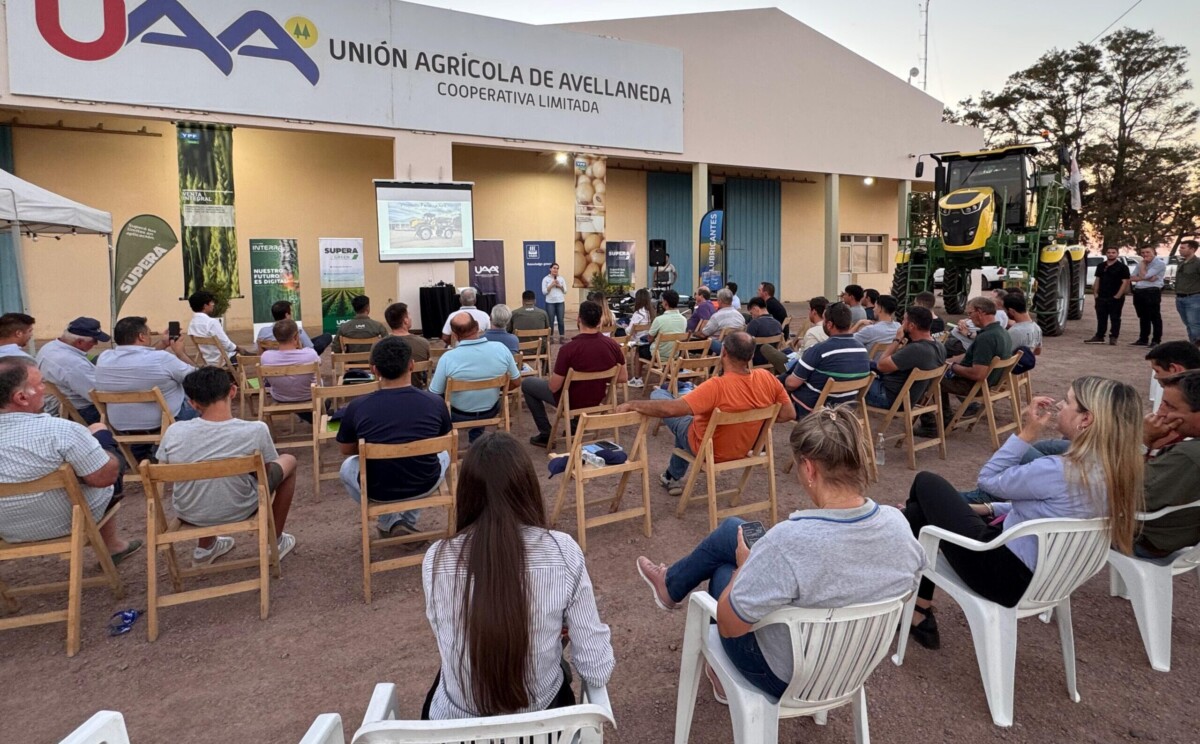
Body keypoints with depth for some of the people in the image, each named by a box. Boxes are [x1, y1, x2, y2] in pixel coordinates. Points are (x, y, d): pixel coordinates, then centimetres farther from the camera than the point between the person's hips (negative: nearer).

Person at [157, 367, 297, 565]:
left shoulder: (174, 432, -18)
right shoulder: (255, 430, -24)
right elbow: (267, 472, -6)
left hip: (189, 515, 3)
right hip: (239, 512, -3)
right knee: (289, 461, 19)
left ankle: (205, 547, 41)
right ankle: (274, 542, 27)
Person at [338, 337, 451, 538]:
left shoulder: (357, 407, -13)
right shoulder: (435, 402, -11)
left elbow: (345, 449, 6)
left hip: (377, 491, 0)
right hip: (424, 486, 1)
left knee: (347, 466, 33)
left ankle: (390, 523, 21)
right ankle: (409, 522, 27)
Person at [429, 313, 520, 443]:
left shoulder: (448, 357, -27)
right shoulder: (501, 349, -19)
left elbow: (434, 394, -16)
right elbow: (516, 383, -6)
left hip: (458, 416, -2)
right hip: (490, 412, 3)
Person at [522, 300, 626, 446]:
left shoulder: (568, 349, -29)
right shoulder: (613, 345, -15)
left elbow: (554, 387, -21)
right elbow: (623, 378, -2)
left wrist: (551, 379, 2)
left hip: (571, 401, -5)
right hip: (597, 399, 5)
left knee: (527, 383, 17)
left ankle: (546, 434, 19)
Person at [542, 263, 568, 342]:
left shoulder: (561, 279, 9)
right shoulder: (545, 279, 1)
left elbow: (565, 291, 8)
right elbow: (544, 292, -5)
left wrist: (560, 286, -9)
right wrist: (551, 285, -14)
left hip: (560, 302, 2)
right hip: (550, 302, -2)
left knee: (561, 320, 0)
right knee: (551, 321, -1)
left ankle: (561, 337, 6)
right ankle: (551, 337, 6)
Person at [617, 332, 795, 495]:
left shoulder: (717, 387, -37)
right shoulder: (767, 379, -21)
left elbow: (670, 409, -41)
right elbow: (788, 414, -9)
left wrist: (631, 405, -29)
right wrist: (755, 418, 3)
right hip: (743, 449, 6)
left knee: (658, 395, 9)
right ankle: (673, 478, 46)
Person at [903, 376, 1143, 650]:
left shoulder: (1062, 472, -31)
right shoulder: (1115, 470, -2)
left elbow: (988, 479, -15)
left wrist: (1027, 433, -14)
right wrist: (988, 509, 11)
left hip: (1006, 574, -9)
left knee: (927, 483, 9)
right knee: (919, 512, 16)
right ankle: (918, 611, 24)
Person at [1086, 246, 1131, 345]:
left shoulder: (1122, 267, -4)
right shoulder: (1101, 266, 12)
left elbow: (1125, 282, -9)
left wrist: (1118, 295, -15)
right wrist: (1095, 293, 5)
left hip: (1115, 298, -5)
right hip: (1101, 297, 5)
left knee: (1115, 318, 1)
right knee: (1101, 318, 9)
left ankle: (1113, 338, 5)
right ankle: (1099, 336, 15)